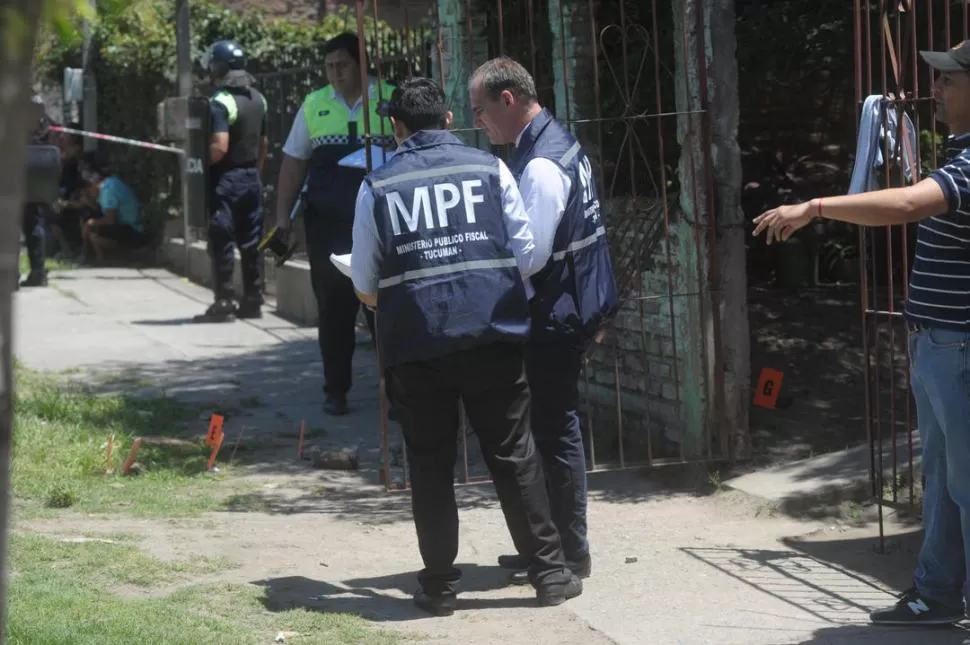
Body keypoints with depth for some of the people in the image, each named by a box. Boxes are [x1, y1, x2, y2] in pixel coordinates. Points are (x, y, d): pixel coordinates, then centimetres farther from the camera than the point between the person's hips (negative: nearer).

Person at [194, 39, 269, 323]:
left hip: (225, 179, -8)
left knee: (222, 244, -3)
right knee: (250, 243, 11)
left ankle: (224, 302, -3)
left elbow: (220, 147, -25)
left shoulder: (220, 102, -16)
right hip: (252, 177, 8)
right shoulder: (257, 99, 10)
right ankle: (252, 300, 15)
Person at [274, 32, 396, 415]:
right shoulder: (314, 106, 7)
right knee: (333, 309, 7)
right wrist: (282, 218, 5)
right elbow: (294, 163, 10)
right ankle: (335, 391, 16)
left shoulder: (390, 100, 0)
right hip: (327, 226, 2)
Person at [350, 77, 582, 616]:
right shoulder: (489, 167, 4)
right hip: (492, 335, 0)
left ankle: (440, 586, 12)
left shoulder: (377, 186, 4)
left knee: (431, 465, 9)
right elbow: (528, 255, 3)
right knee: (515, 455, 8)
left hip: (414, 344, 0)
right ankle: (551, 573, 10)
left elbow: (365, 284, 6)